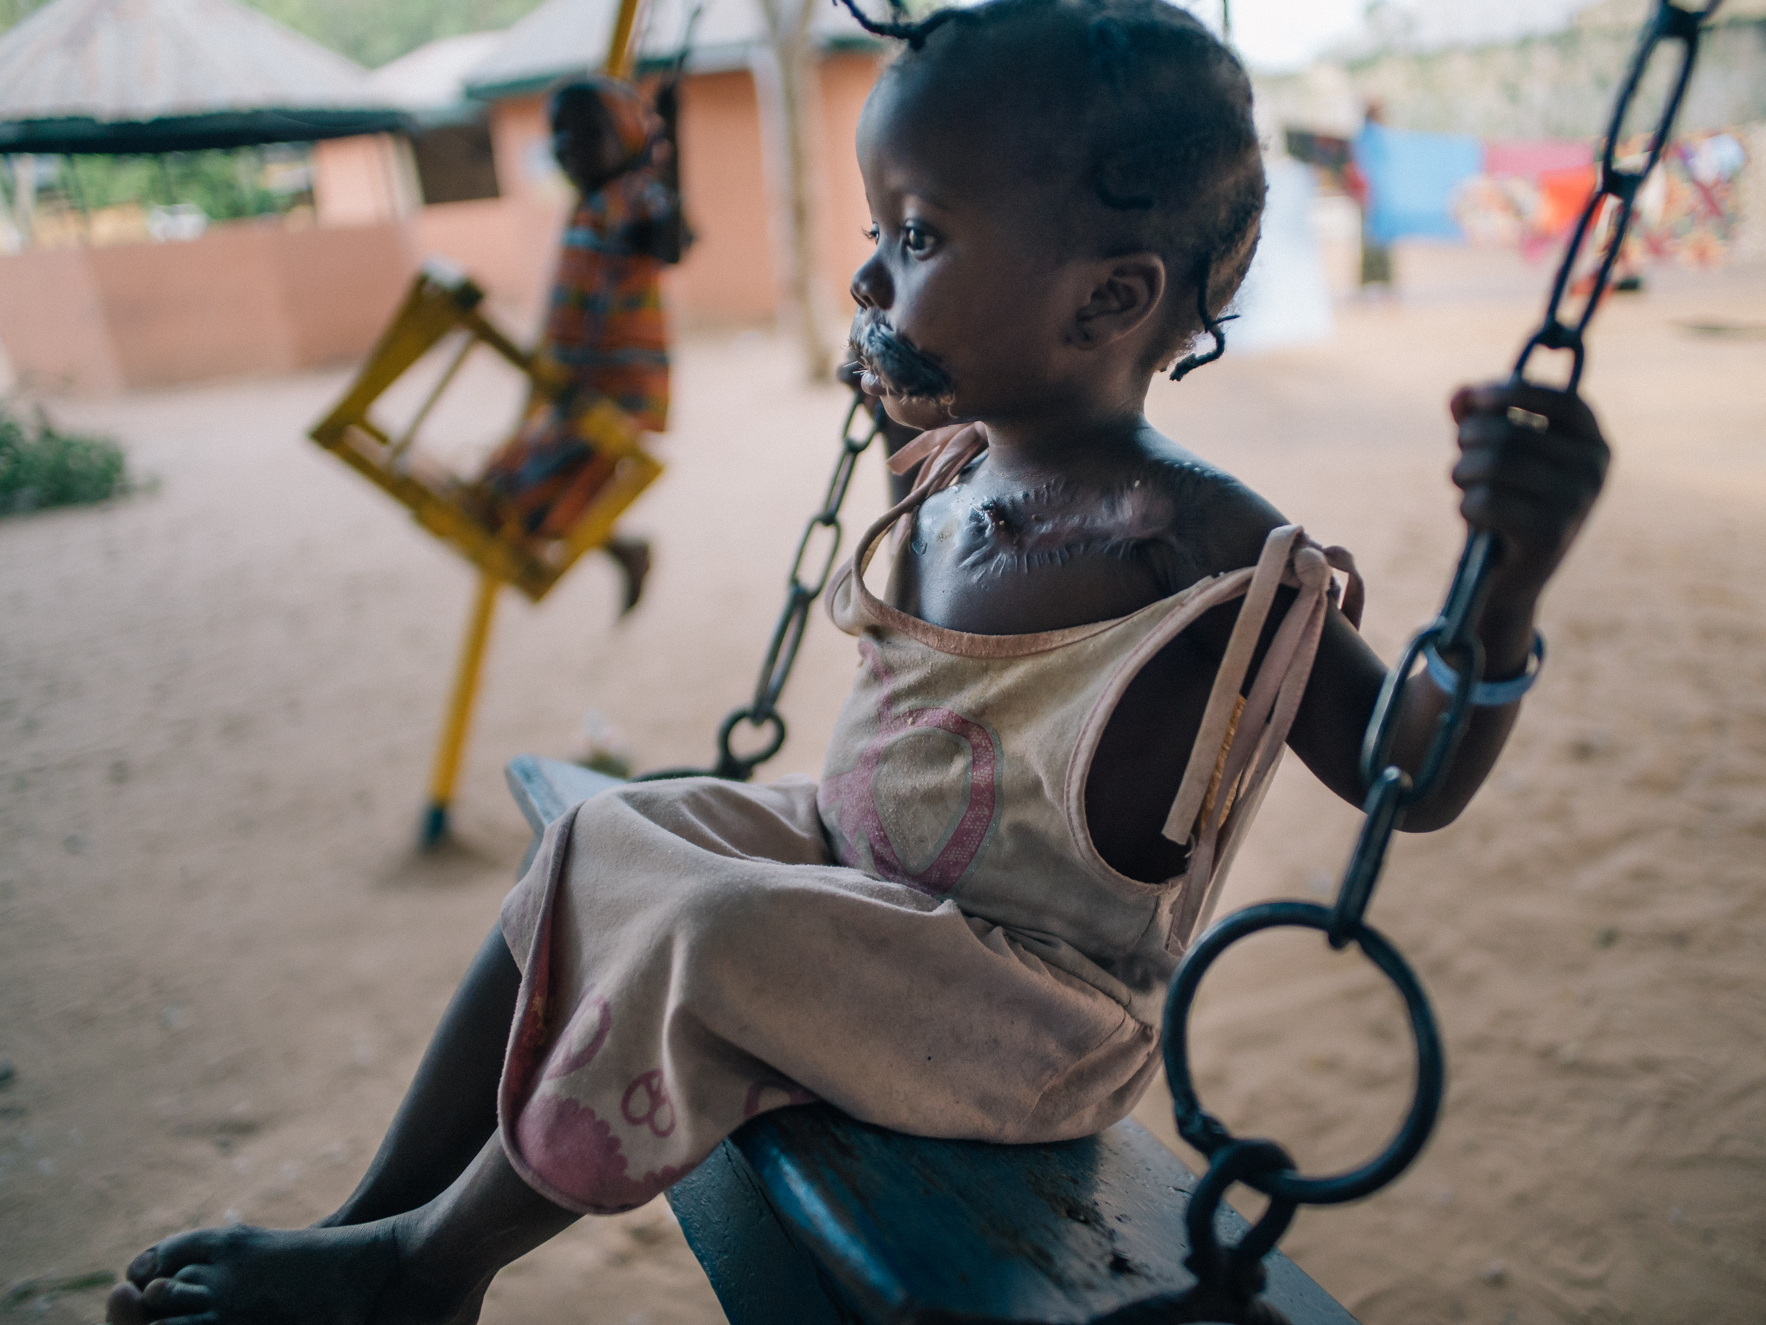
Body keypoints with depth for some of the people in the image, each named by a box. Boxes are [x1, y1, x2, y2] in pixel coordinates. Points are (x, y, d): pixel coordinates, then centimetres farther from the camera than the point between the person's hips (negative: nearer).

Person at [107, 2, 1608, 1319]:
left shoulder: (1206, 549, -24)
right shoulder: (960, 471, -1)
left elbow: (1412, 775, -19)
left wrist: (1511, 582, -37)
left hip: (1040, 1004, -8)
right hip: (855, 872, 8)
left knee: (709, 943, -27)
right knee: (603, 843, 0)